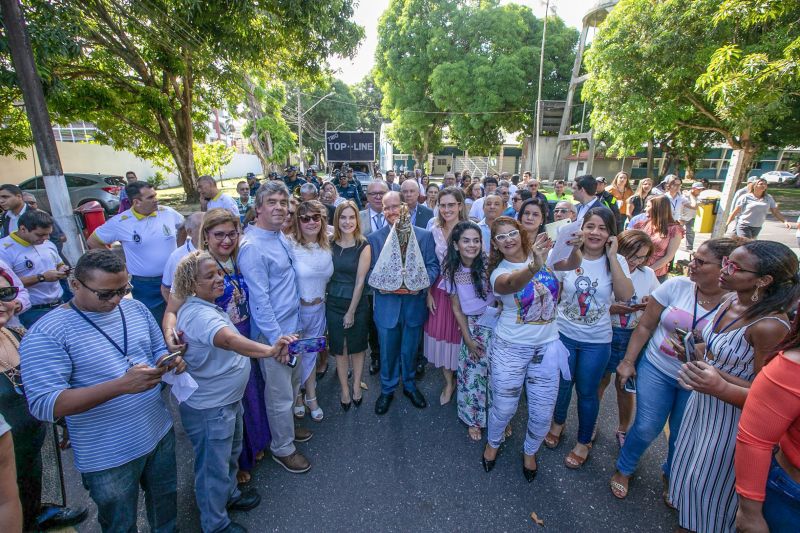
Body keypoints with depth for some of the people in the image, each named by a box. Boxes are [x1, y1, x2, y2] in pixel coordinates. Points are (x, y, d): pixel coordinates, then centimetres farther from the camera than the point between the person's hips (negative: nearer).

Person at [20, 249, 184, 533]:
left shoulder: (136, 308, -3)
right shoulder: (46, 333, -19)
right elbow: (43, 405, -23)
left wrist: (170, 362, -15)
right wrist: (121, 385, -35)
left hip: (160, 433, 5)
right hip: (109, 457, -4)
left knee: (166, 504, 28)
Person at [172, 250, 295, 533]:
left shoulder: (209, 306, 2)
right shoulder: (198, 314, -31)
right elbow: (229, 340, -52)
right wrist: (269, 350, -64)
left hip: (229, 399, 9)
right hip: (209, 408, -9)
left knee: (230, 454, 29)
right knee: (214, 466, 14)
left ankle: (229, 494, 53)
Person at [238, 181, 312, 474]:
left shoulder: (282, 237, 6)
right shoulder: (252, 246, -20)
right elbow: (259, 300, -21)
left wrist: (291, 331, 15)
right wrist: (277, 339, -19)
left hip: (293, 324, 8)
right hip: (273, 332, -8)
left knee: (293, 383, 23)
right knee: (280, 394, 9)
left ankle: (286, 426, 46)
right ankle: (283, 448, 30)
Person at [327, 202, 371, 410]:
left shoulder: (363, 247, -10)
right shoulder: (331, 244, -1)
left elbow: (360, 280, -12)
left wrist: (351, 311, -11)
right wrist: (325, 298, -6)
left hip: (357, 303, -2)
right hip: (333, 303, 3)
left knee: (357, 346, 13)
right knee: (339, 347, 12)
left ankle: (356, 386, 32)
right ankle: (345, 390, 28)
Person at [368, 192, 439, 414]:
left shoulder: (425, 235, -2)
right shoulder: (374, 238, -1)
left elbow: (433, 265, -2)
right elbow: (370, 270, 2)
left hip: (414, 303, 0)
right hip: (387, 304, 0)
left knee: (410, 350, 18)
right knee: (387, 352, 13)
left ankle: (409, 385, 43)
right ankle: (387, 389, 37)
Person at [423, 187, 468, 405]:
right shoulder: (434, 231, 1)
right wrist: (428, 293, 2)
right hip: (439, 290, 3)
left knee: (461, 336, 7)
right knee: (441, 335, 10)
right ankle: (449, 382, 34)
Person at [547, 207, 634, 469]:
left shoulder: (616, 261, -8)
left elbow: (626, 296, -23)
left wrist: (612, 256, -23)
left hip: (597, 341, -1)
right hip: (564, 334, 1)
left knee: (587, 392, 13)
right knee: (561, 384, 18)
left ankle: (584, 442, 37)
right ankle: (558, 422, 47)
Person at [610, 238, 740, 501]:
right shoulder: (676, 285, -12)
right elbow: (645, 325, -4)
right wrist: (628, 361, -4)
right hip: (656, 368, 0)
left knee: (681, 437, 15)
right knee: (647, 428, 4)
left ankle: (670, 477, 47)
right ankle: (624, 470, 32)